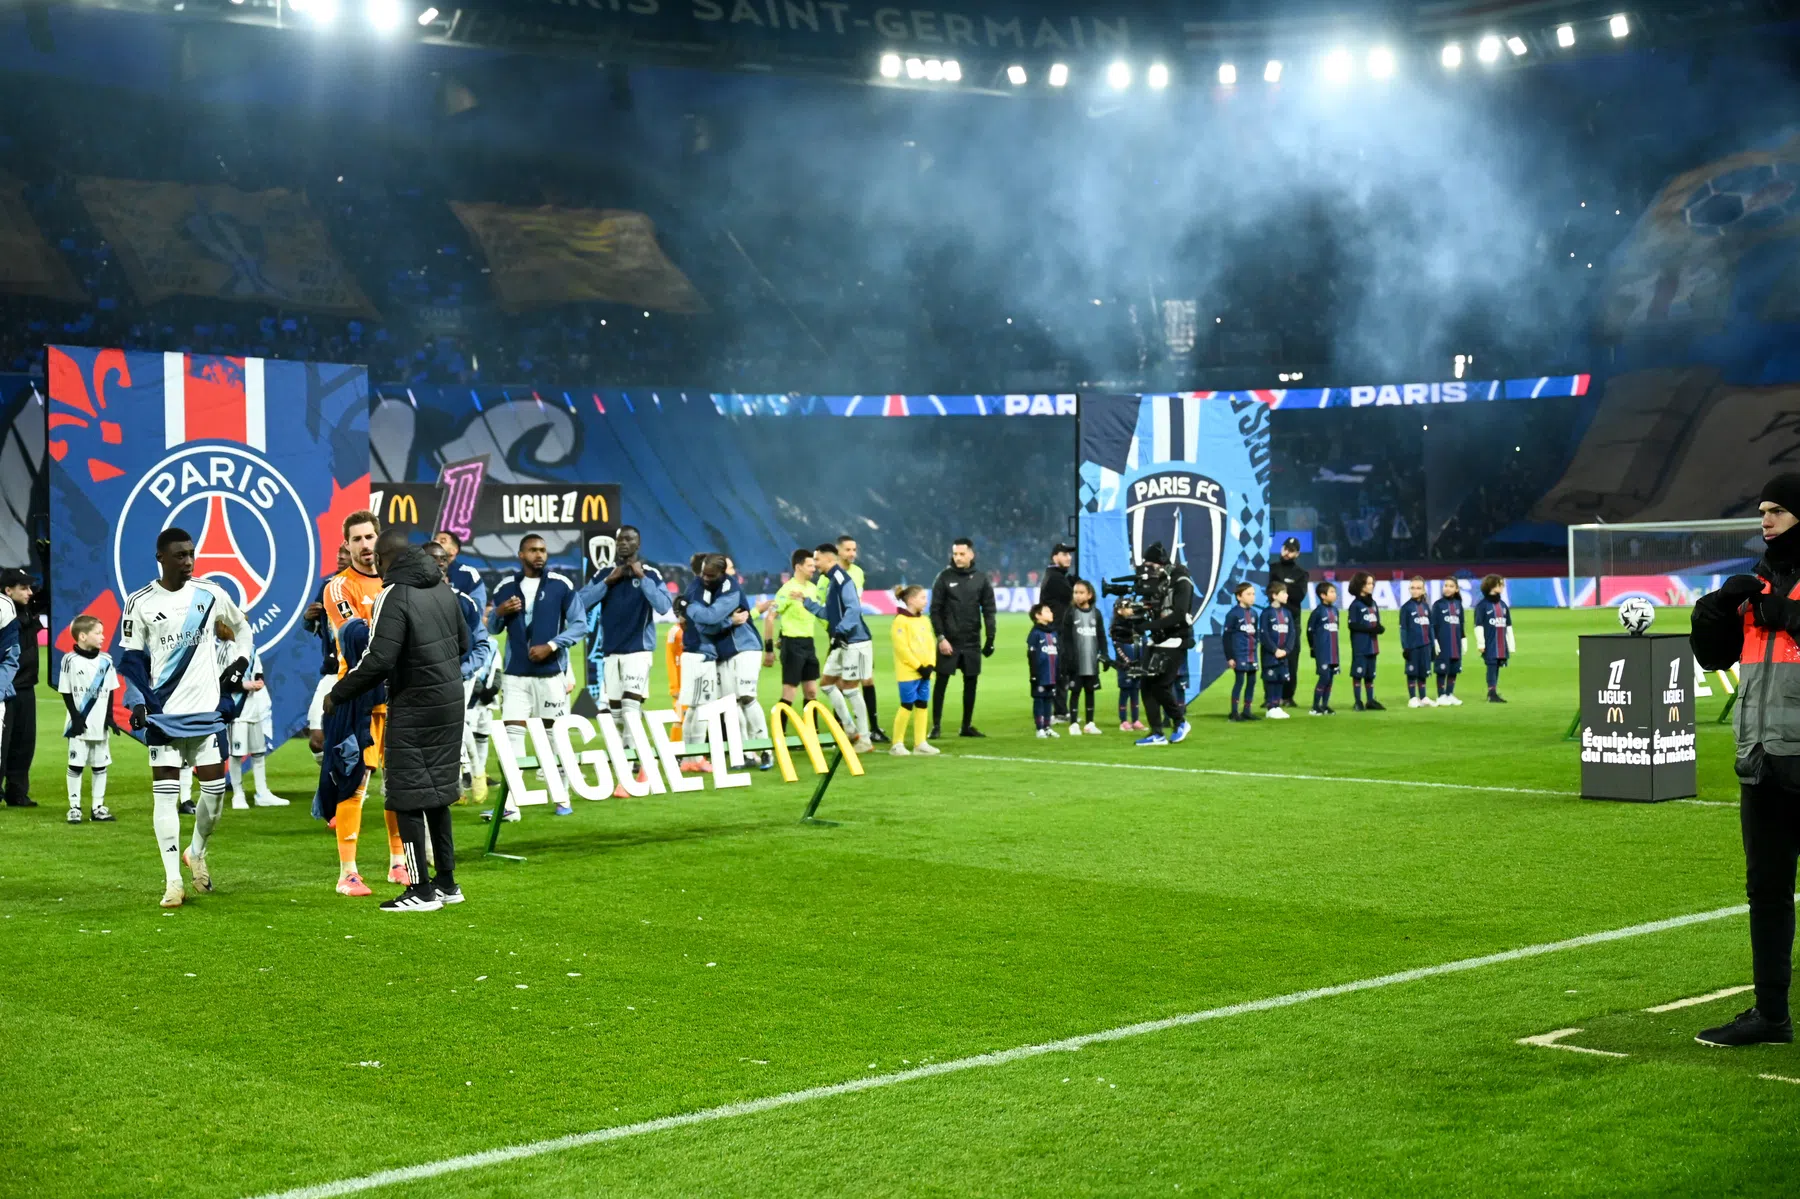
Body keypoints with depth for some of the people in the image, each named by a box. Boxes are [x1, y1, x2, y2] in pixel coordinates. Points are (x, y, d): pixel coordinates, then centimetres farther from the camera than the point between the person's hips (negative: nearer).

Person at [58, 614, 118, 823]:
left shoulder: (106, 660, 3)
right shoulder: (70, 660, -8)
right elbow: (66, 693, -4)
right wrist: (76, 718, -10)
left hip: (100, 724, 4)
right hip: (79, 725, -4)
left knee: (100, 766, 8)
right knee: (76, 765, 2)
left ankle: (98, 806, 15)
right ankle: (74, 807, 10)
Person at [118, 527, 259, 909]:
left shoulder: (210, 595, 3)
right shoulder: (140, 603, -2)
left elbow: (243, 631, 19)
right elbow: (130, 658, 2)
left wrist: (236, 671, 8)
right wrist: (140, 703, -9)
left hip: (206, 710, 2)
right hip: (163, 713, -2)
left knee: (215, 787, 1)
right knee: (165, 792, -4)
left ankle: (196, 853, 28)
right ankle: (173, 881, 0)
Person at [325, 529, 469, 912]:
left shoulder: (395, 596, -16)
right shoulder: (443, 589, 7)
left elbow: (377, 661, -22)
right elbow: (463, 642, 17)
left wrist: (337, 695, -11)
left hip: (413, 708, -8)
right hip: (450, 703, 8)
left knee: (408, 798, -1)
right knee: (437, 794, 15)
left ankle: (421, 891, 0)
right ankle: (446, 883, 20)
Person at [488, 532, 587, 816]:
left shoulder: (561, 585, -2)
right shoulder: (506, 587, 6)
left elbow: (579, 624, -2)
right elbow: (493, 629, 13)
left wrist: (551, 646, -14)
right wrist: (499, 613, -9)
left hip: (550, 673, -2)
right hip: (515, 675, 2)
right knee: (512, 735, -4)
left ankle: (562, 799, 14)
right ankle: (510, 803, -3)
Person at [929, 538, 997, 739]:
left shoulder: (981, 580, 4)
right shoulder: (944, 577, -2)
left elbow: (988, 611, 5)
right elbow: (935, 610, -3)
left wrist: (990, 638, -3)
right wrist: (941, 637, -11)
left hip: (972, 641, 2)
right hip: (949, 640, -2)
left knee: (971, 683, 6)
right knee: (941, 682, -2)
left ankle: (967, 725, 15)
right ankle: (936, 725, 4)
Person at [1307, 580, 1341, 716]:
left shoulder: (1335, 610, 8)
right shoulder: (1318, 611, -11)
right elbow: (1310, 630, -6)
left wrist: (1334, 646, 14)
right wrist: (1313, 648, 0)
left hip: (1333, 651, 6)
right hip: (1322, 652, -6)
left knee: (1330, 677, 8)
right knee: (1324, 677, -8)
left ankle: (1325, 706, 16)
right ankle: (1315, 707, 0)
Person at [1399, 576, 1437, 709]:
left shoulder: (1426, 606, 8)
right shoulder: (1406, 607, -4)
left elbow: (1430, 626, 12)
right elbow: (1403, 628, -4)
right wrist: (1405, 647, -9)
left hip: (1425, 644, 4)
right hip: (1412, 645, -4)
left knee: (1424, 671, 9)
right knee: (1412, 671, 1)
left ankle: (1423, 698, 18)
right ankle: (1412, 698, 8)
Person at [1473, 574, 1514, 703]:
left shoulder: (1503, 605, 14)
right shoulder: (1482, 605, -5)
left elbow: (1508, 626, 17)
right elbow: (1479, 625, -8)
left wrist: (1511, 644, 16)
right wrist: (1480, 643, -13)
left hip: (1501, 644, 6)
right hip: (1489, 644, -6)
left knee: (1497, 668, 8)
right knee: (1491, 666, -9)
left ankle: (1493, 693, 14)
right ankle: (1492, 693, -9)